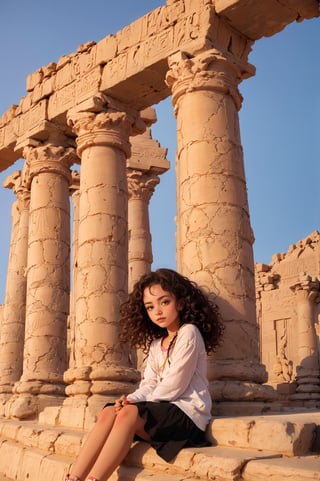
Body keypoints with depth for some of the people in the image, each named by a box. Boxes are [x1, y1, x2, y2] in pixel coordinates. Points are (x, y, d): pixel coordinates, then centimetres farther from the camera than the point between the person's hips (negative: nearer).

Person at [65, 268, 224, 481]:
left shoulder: (189, 333, -7)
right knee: (109, 412, -15)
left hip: (187, 413, -7)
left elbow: (173, 386, -14)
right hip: (164, 408, 7)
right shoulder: (156, 344, 18)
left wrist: (135, 402, -7)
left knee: (128, 414, -29)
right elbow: (149, 385, 7)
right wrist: (131, 399, -14)